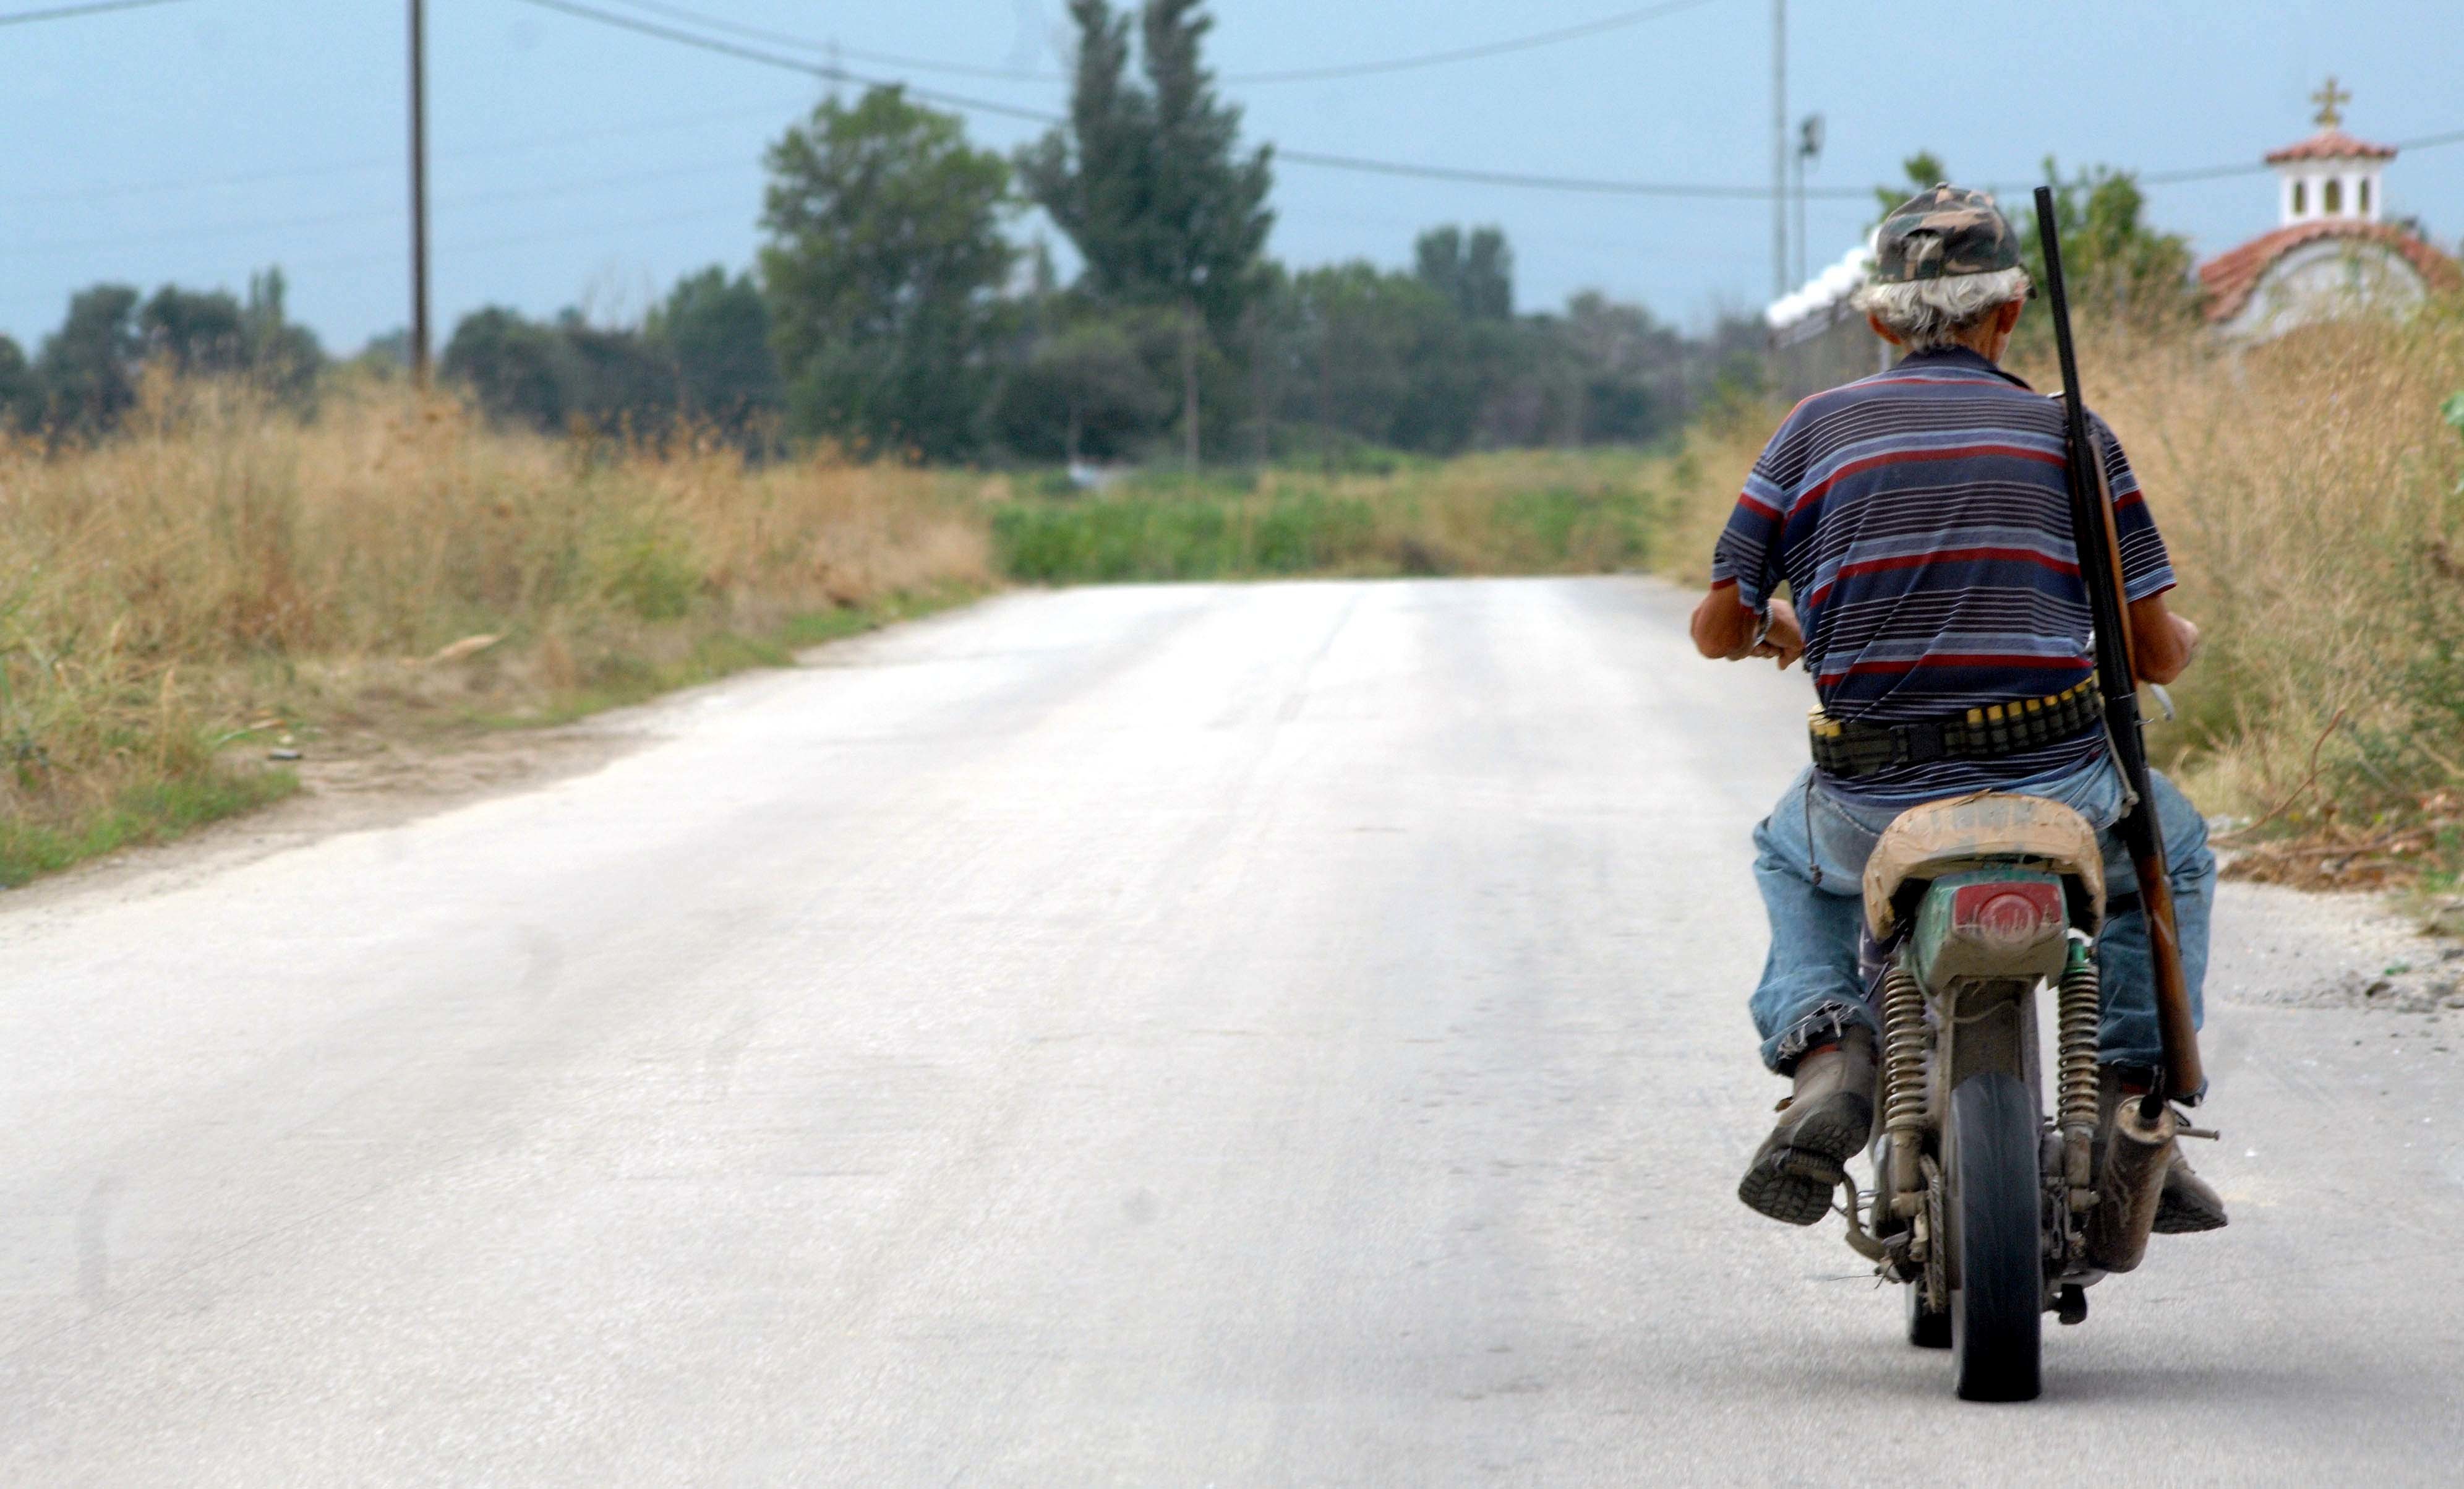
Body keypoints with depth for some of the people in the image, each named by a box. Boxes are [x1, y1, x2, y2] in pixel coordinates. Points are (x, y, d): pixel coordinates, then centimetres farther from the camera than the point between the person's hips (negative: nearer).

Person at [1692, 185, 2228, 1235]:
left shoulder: (1817, 429, 5)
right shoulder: (2071, 435, 5)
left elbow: (1718, 631, 9)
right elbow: (2155, 653, 6)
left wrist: (1772, 628, 34)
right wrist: (2178, 642, 32)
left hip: (1876, 804, 1)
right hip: (2057, 785, 0)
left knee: (1792, 859, 36)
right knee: (2171, 853, 33)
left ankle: (1823, 1053, 8)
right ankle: (2137, 1102, 17)